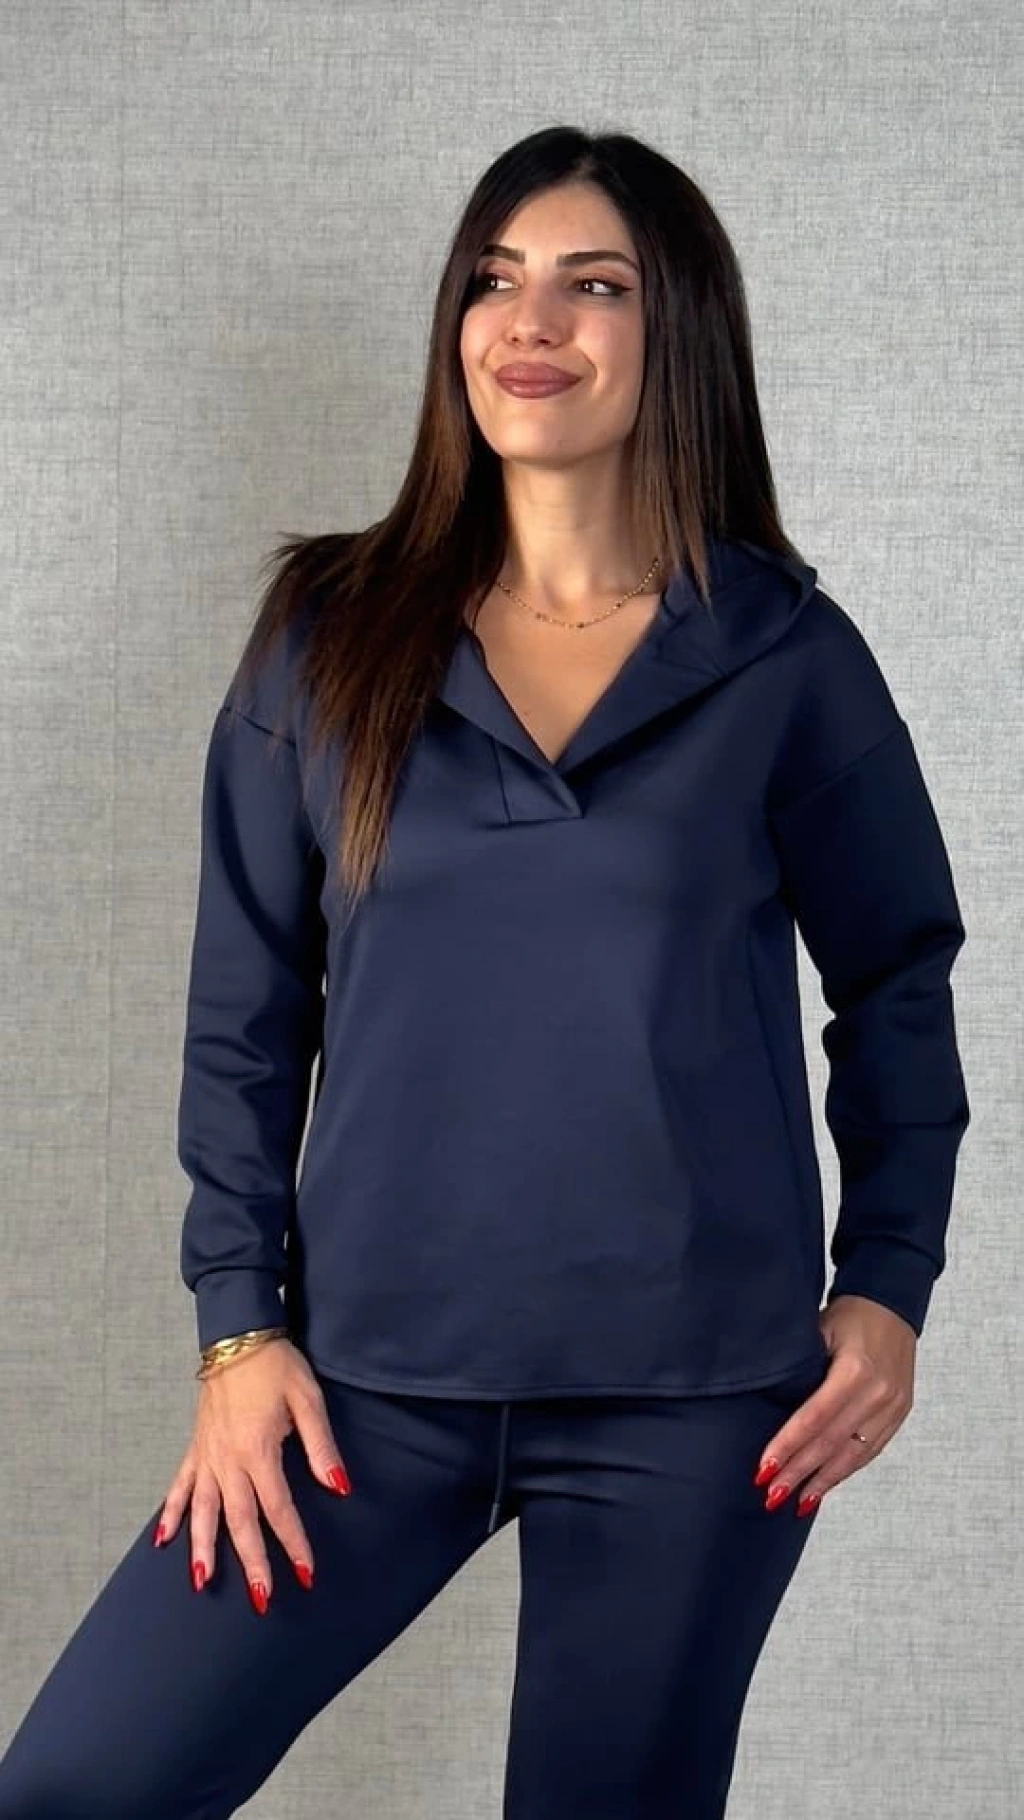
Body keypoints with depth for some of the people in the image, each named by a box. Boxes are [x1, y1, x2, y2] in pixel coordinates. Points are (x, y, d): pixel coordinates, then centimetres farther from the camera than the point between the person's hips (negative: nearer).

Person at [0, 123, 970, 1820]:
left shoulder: (788, 656, 0)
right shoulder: (331, 635, 3)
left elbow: (899, 987, 8)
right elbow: (244, 1015, 5)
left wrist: (888, 1287, -1)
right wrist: (239, 1331, -1)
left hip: (693, 1396, -1)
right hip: (373, 1376, 1)